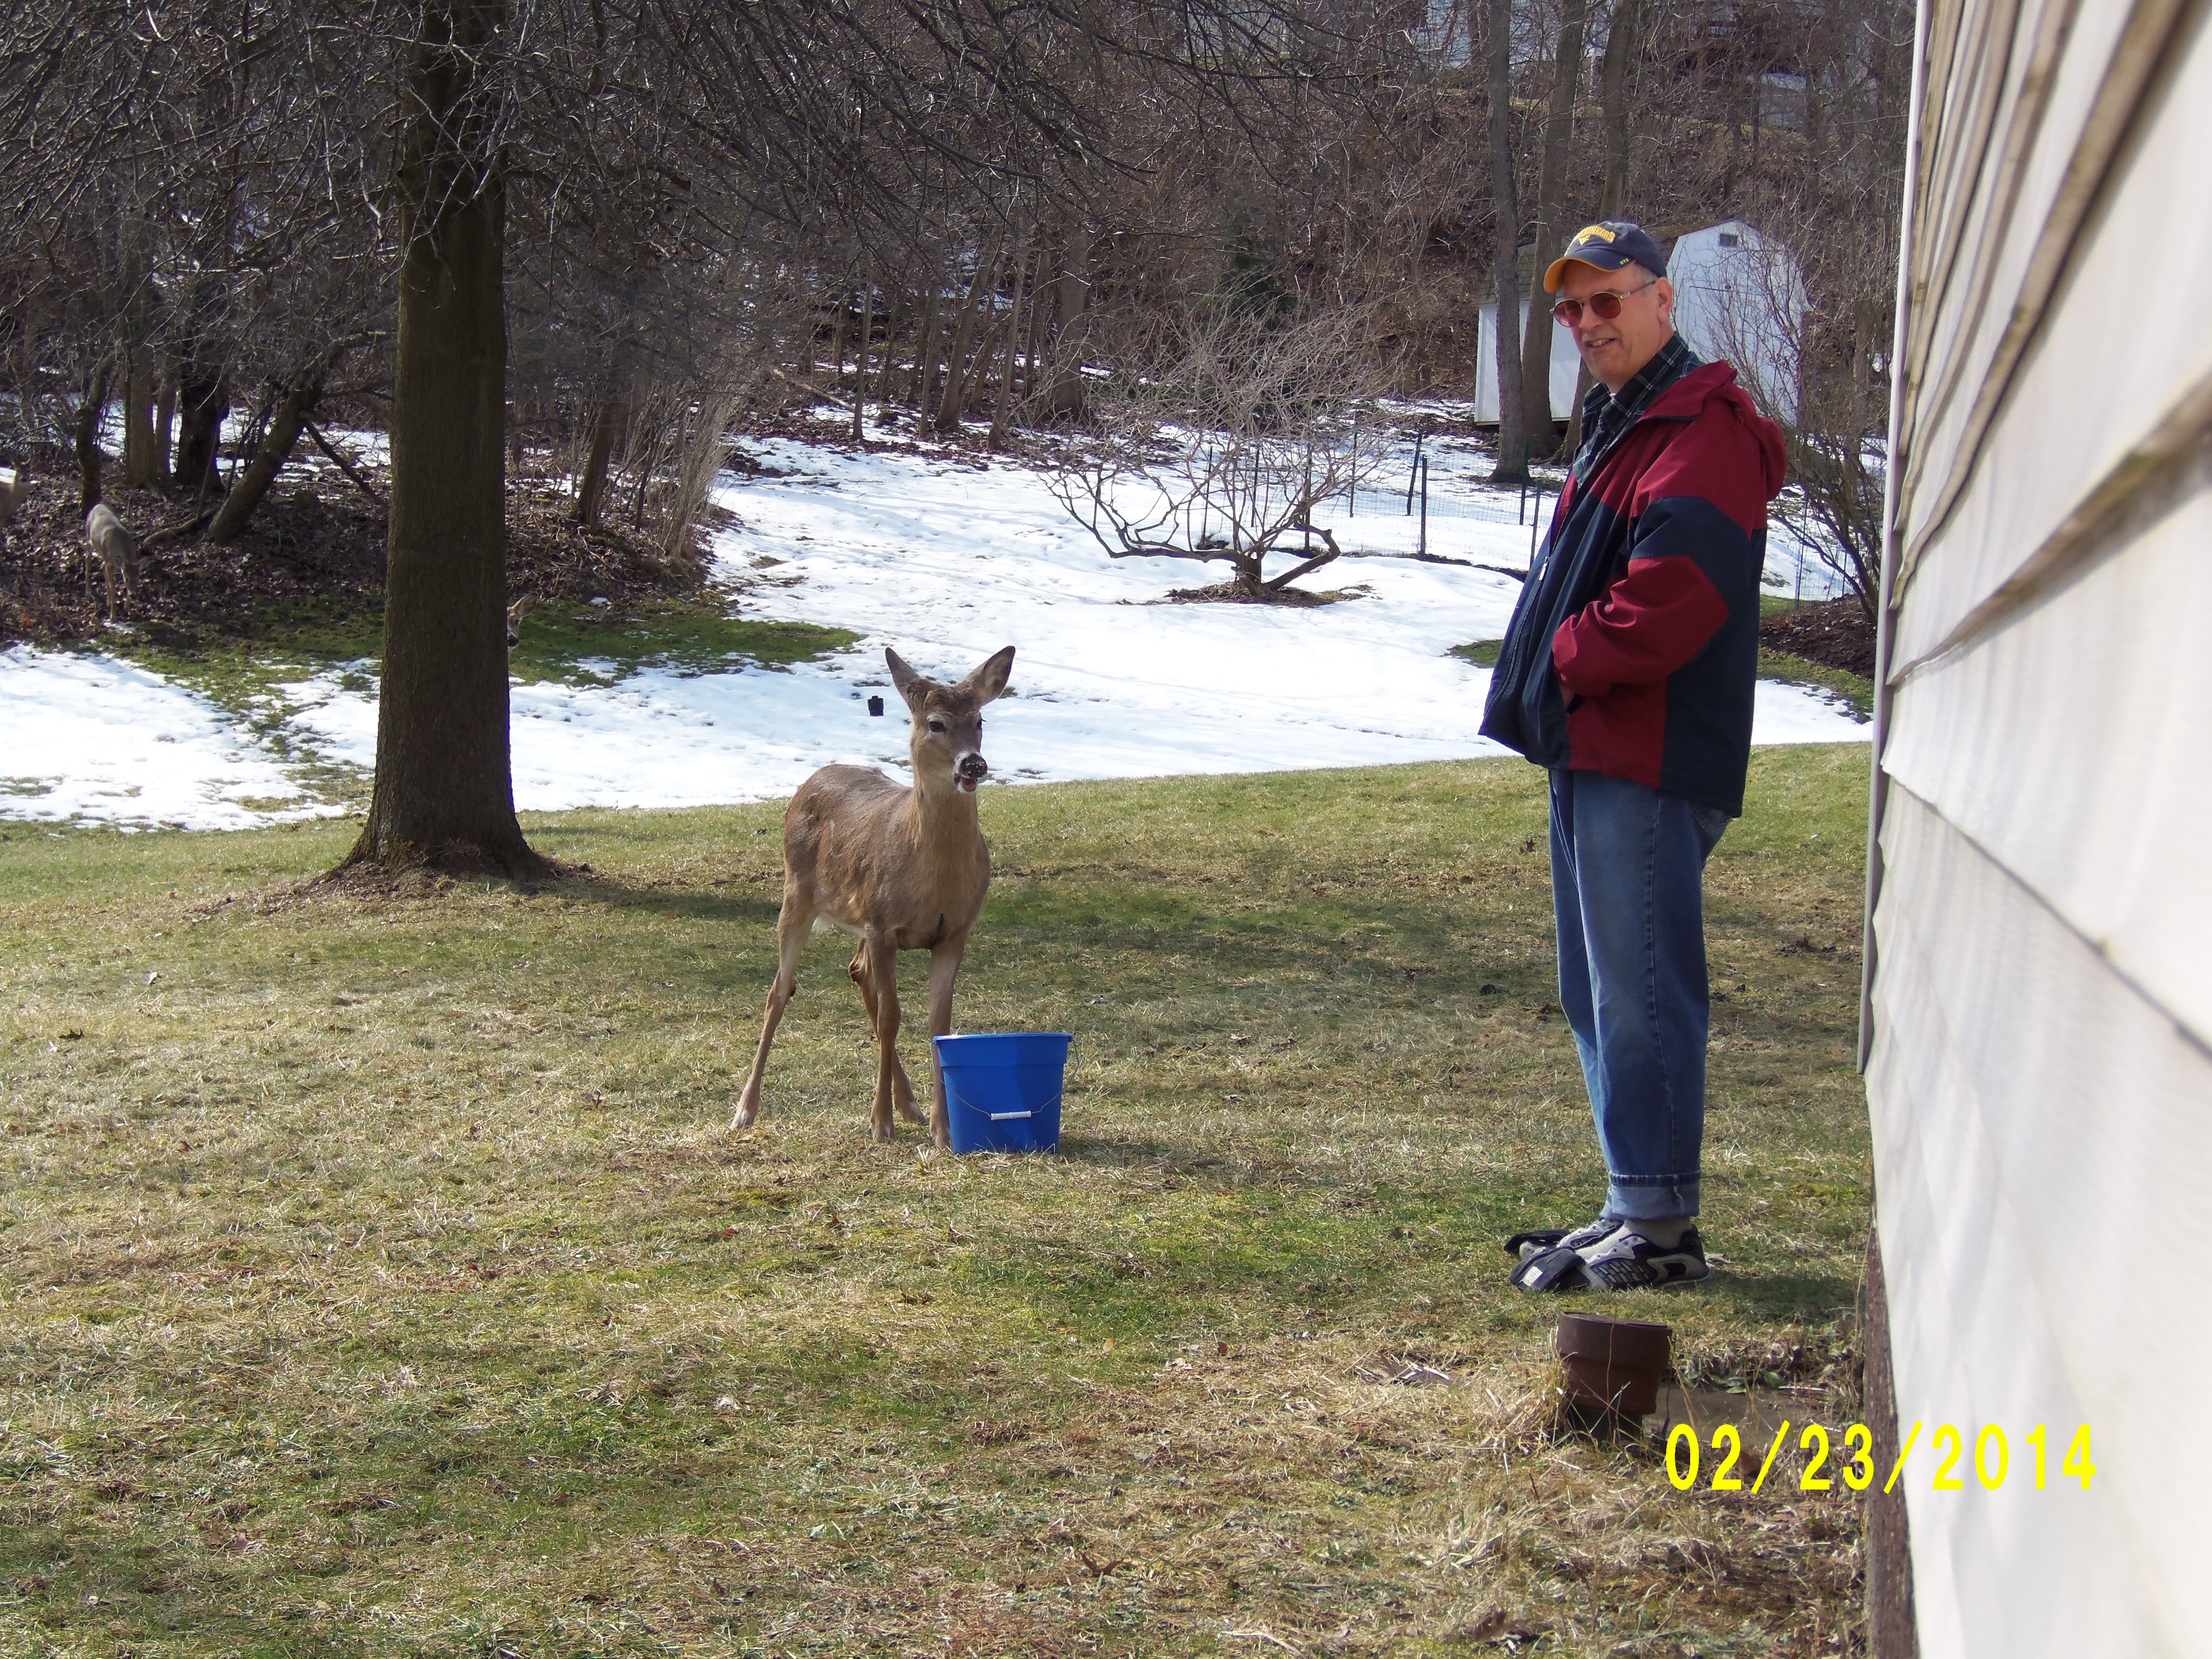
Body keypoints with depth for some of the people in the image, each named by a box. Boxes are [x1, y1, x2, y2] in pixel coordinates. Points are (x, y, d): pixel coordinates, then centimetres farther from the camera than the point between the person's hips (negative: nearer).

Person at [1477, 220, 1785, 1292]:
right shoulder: (1619, 427, 22)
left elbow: (1677, 593, -23)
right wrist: (1549, 692, 10)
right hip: (1594, 750, 11)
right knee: (1600, 995, 15)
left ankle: (1658, 1228, -5)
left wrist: (1570, 662, -11)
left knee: (1640, 995, -9)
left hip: (1648, 762, -11)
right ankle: (1636, 1212, 23)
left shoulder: (1704, 430, -12)